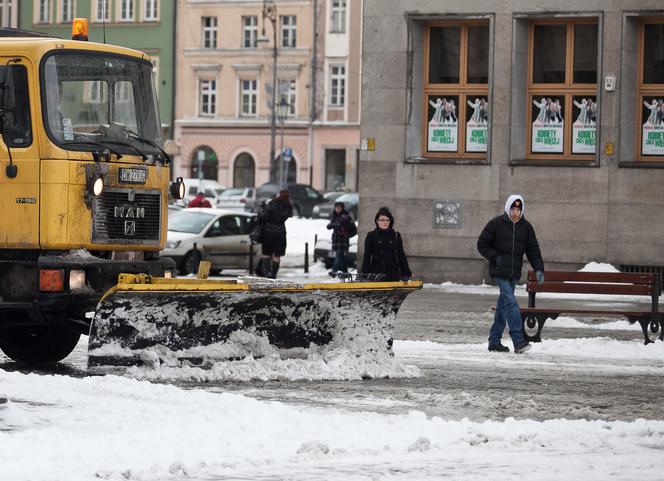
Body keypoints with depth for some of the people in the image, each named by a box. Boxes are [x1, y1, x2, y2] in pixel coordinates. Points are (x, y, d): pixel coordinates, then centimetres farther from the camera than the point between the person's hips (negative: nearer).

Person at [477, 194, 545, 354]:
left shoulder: (526, 227, 6)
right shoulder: (496, 224, -6)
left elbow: (533, 250, 8)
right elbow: (482, 245, 0)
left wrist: (539, 269, -5)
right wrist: (495, 258, -12)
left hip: (514, 273, 5)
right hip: (499, 272, -5)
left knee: (504, 305, 10)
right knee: (511, 302, -16)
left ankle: (494, 341, 18)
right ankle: (518, 341, -24)